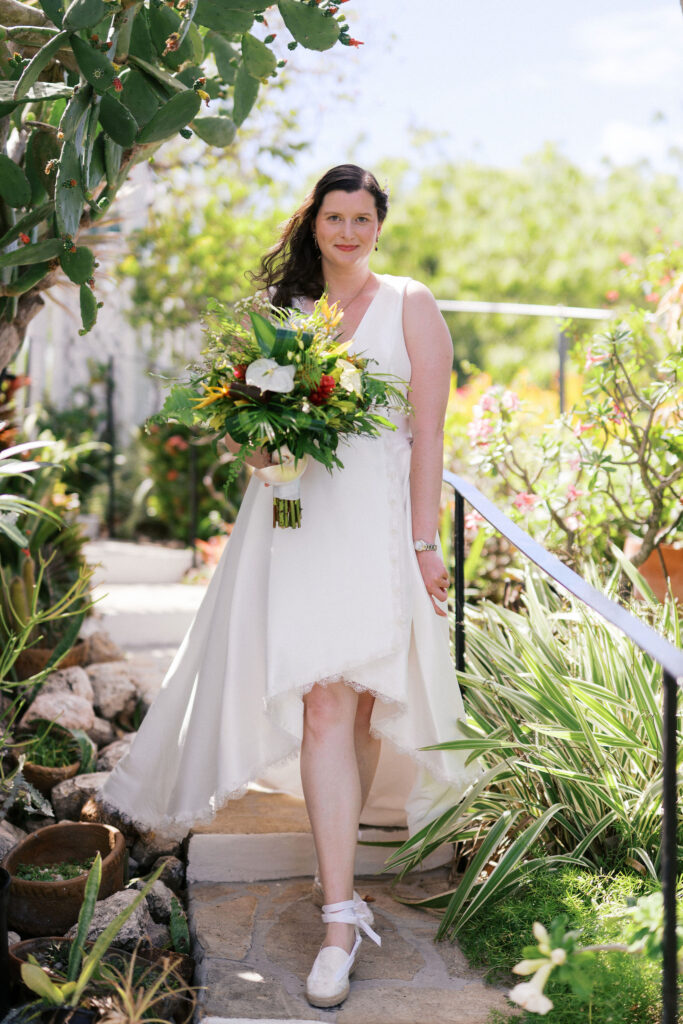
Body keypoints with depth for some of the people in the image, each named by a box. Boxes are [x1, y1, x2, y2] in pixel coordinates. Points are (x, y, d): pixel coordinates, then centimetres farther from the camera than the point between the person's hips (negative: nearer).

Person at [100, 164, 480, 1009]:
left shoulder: (409, 305, 6)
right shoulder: (285, 309, 16)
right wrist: (257, 446, -3)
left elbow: (428, 431, 0)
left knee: (357, 700, -5)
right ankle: (340, 916, 8)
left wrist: (424, 542, -6)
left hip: (375, 518, -2)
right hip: (294, 520, 2)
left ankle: (335, 848, 15)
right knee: (322, 706, -1)